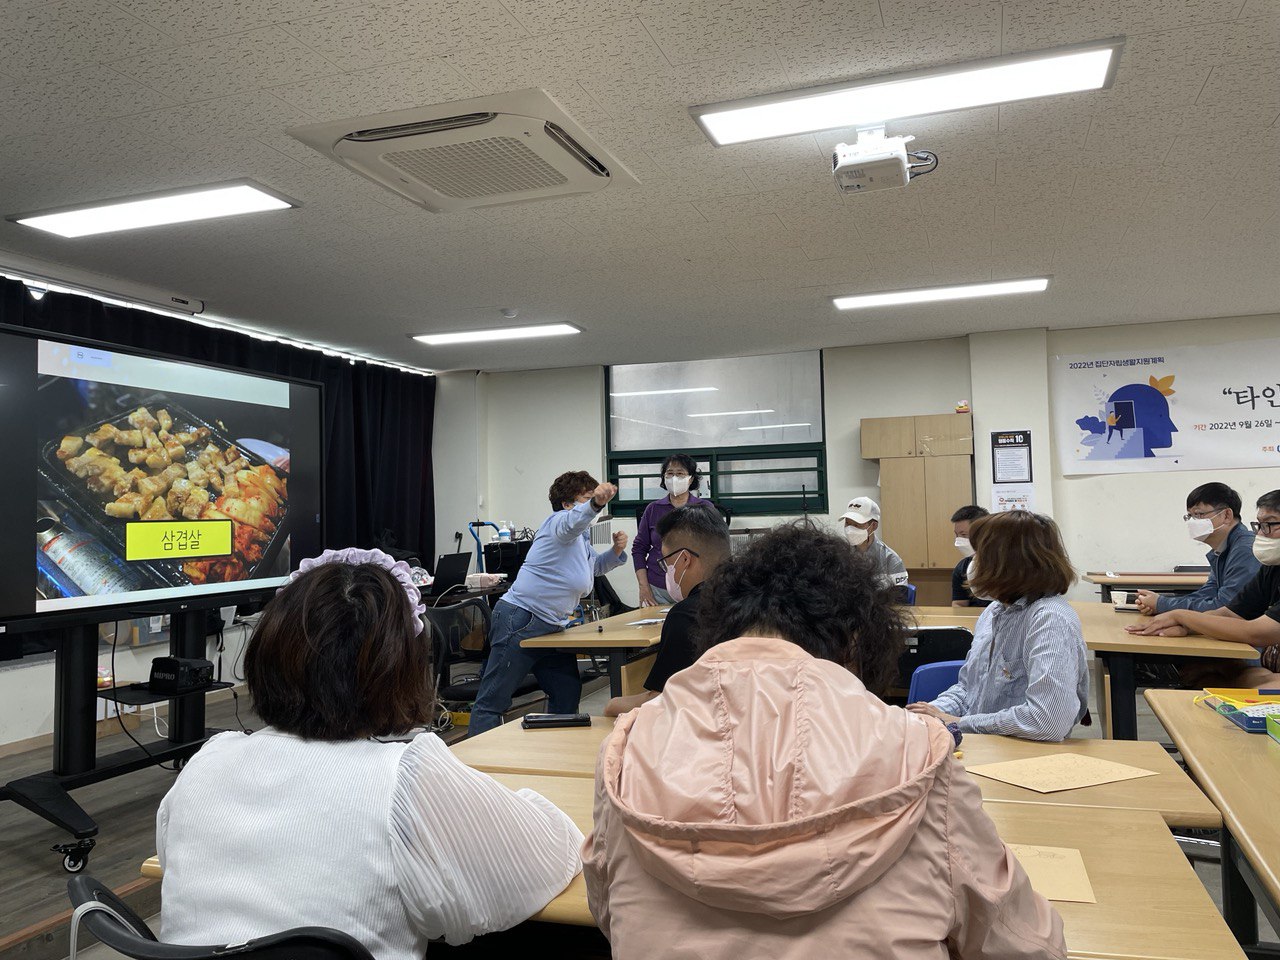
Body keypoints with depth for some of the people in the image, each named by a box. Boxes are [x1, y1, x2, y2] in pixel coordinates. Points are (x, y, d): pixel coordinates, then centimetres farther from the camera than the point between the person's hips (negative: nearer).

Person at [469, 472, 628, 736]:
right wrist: (595, 504, -57)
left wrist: (616, 551, 10)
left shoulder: (583, 539, 18)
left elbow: (595, 566, 31)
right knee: (492, 701, -6)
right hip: (520, 621, -10)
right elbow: (572, 522, -35)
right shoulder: (560, 521, -10)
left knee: (568, 694, 12)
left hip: (551, 626, 10)